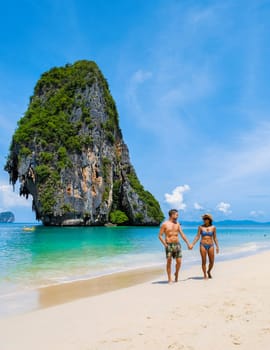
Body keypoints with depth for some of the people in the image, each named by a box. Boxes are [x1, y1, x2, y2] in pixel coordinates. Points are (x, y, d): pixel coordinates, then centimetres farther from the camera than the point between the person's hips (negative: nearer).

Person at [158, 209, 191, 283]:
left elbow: (182, 234, 14)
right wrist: (165, 244, -14)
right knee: (169, 262, -3)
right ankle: (169, 279, 7)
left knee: (179, 262, 1)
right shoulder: (165, 224, -4)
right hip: (169, 245, -4)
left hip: (177, 244, 4)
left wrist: (188, 243, 11)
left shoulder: (177, 224, 11)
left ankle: (176, 274, 28)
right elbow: (160, 235, -4)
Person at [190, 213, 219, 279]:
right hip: (203, 245, -1)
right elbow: (197, 237, 0)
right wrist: (192, 244, -8)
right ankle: (205, 275, 14)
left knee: (212, 262, 3)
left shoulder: (213, 227, 4)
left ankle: (209, 271, 31)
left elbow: (215, 238, 8)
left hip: (210, 246, 2)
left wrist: (217, 246, 5)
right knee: (204, 261, 0)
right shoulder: (201, 227, 0)